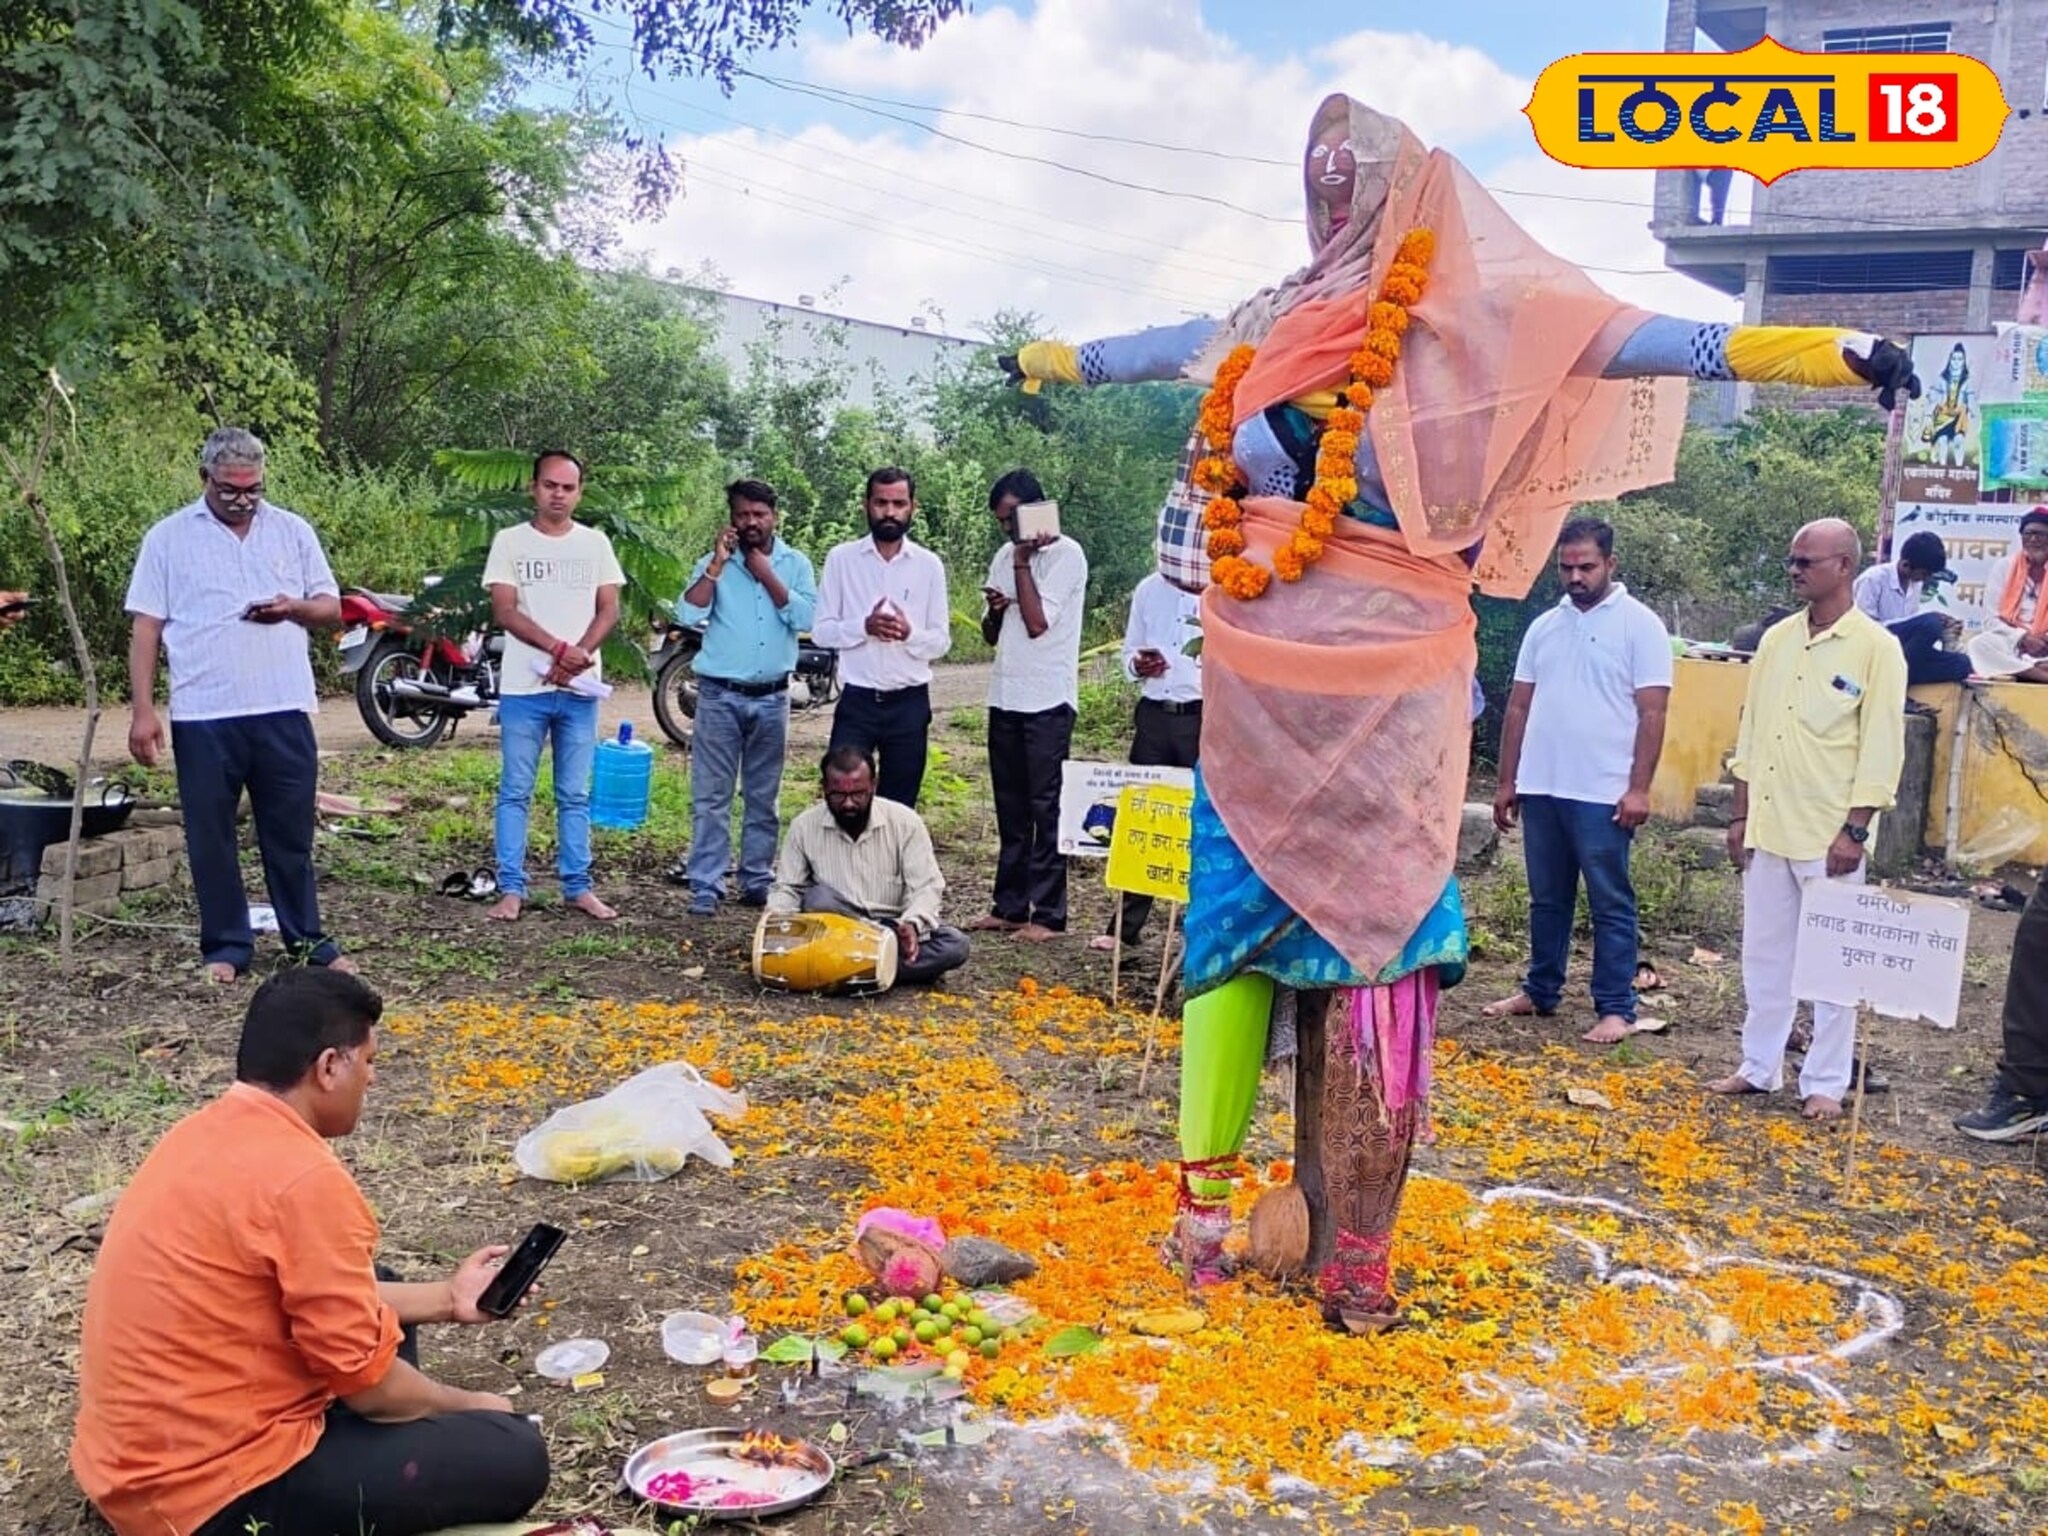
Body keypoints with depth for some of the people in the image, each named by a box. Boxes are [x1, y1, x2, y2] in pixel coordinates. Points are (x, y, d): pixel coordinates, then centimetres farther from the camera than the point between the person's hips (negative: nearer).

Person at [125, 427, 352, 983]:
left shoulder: (294, 530, 8)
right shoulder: (168, 538, 3)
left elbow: (332, 609, 11)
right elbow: (146, 627, 1)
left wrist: (295, 608, -13)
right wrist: (143, 710, -7)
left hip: (283, 710, 1)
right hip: (202, 715, -1)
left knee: (291, 831, 8)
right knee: (210, 836, 6)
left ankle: (308, 938, 18)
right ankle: (226, 946, 17)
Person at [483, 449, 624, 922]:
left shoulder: (595, 543, 8)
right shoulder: (510, 541, 2)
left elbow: (609, 610, 3)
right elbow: (504, 612, -6)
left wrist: (578, 657, -13)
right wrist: (559, 648, -18)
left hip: (580, 689, 2)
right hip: (523, 688, -2)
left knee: (575, 795, 7)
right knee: (515, 793, 2)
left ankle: (577, 887, 13)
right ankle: (511, 889, 7)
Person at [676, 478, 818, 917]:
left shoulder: (795, 563, 4)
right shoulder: (714, 563, 0)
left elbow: (805, 618, -11)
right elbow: (689, 614, -14)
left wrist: (764, 573, -12)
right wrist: (718, 563, -17)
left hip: (771, 697, 2)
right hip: (720, 696, -2)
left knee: (763, 796, 11)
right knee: (711, 796, -2)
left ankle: (757, 881, 20)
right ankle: (705, 888, 0)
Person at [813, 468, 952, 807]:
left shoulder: (929, 565, 2)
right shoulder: (841, 559, 0)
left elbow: (941, 641, 2)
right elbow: (821, 631, -2)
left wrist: (909, 633, -19)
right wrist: (864, 626, -19)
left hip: (909, 703, 1)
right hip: (857, 701, -1)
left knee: (900, 807, 10)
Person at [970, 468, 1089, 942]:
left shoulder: (1066, 555, -8)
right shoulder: (1005, 555, 13)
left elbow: (1037, 623, -17)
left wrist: (1022, 563, -10)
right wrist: (994, 610, -4)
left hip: (1047, 701, -7)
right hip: (1005, 696, 7)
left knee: (1046, 808, -4)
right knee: (1010, 808, 11)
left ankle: (1048, 914, 1)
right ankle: (1009, 906, 18)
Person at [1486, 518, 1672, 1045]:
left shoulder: (1640, 625, -4)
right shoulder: (1544, 627, 12)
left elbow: (1652, 714, -8)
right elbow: (1519, 707, 14)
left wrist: (1639, 788, -14)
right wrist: (1507, 781, 12)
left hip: (1603, 794, -5)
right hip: (1540, 788, 5)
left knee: (1611, 904, 1)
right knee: (1547, 899, 15)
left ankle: (1616, 1008, 7)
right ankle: (1540, 990, 26)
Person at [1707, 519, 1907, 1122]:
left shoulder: (1875, 648, -8)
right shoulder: (1777, 640, 9)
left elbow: (1882, 749, -10)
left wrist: (1855, 830, -14)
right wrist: (1740, 814, 11)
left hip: (1830, 835, -5)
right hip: (1768, 828, 6)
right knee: (1764, 953, 13)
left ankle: (1825, 1084, 13)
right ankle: (1758, 1067, 24)